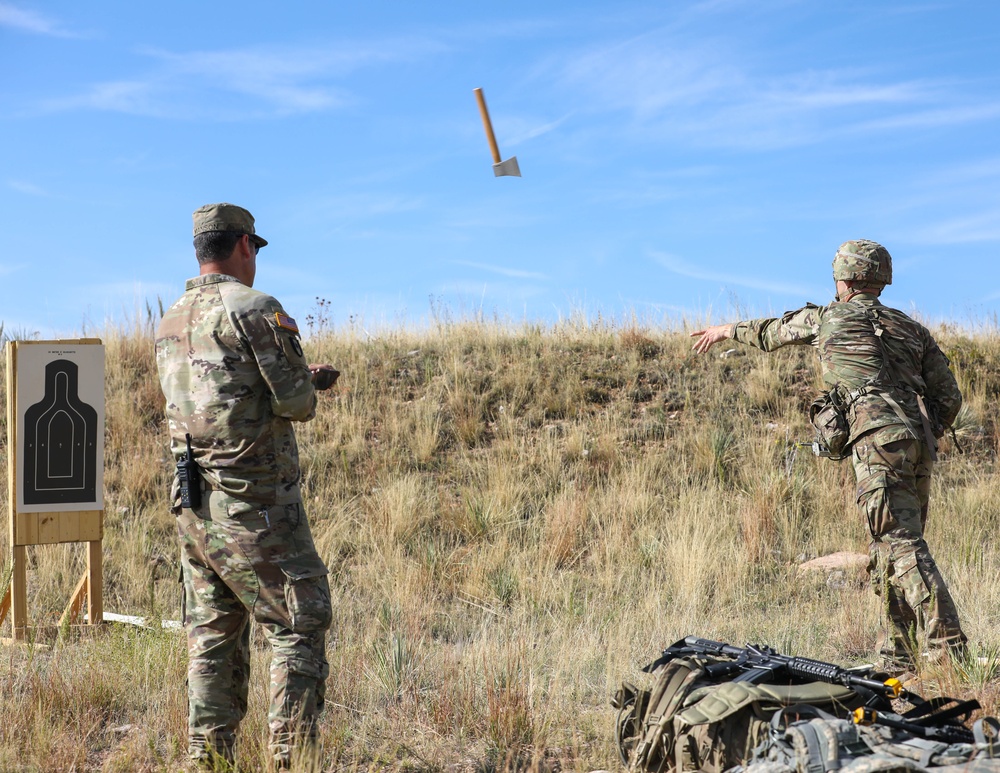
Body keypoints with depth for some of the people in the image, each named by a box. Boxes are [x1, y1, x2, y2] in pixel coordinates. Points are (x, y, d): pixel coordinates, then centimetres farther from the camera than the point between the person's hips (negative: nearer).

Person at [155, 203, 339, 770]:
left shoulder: (172, 322, 12)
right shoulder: (257, 310, -12)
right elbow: (296, 403, -14)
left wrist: (306, 379, 24)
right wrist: (308, 388, 9)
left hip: (194, 504, 7)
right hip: (255, 508, -7)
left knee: (213, 635, 13)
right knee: (301, 626, 1)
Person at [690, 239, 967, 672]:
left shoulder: (827, 319, 10)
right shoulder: (912, 329, 21)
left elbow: (770, 333, 29)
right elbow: (949, 396, 16)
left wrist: (726, 331, 47)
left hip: (878, 442, -6)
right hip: (918, 447, 6)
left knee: (903, 548, -13)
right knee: (889, 553, 13)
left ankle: (948, 649, -23)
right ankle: (897, 658, 13)